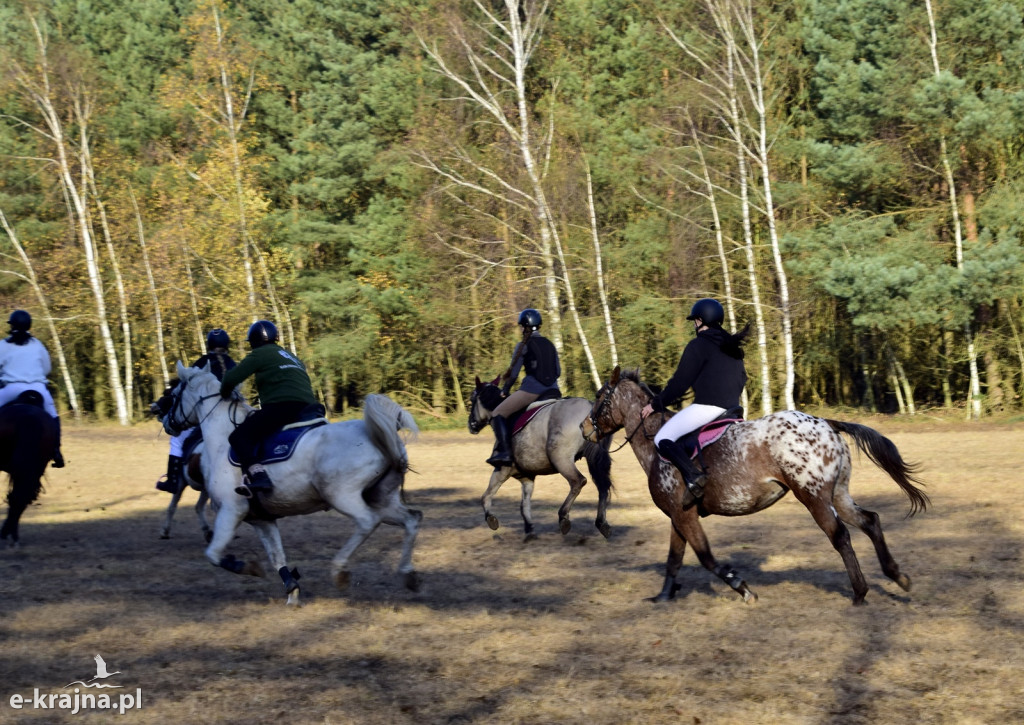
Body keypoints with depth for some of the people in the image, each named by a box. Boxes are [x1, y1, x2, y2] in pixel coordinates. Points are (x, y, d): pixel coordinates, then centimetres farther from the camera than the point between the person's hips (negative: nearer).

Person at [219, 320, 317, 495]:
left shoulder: (260, 353, 5)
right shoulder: (290, 356, 31)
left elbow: (232, 378, -2)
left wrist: (225, 394, 21)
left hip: (283, 405, -9)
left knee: (239, 436, -11)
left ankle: (259, 476, -33)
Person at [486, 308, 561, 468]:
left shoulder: (524, 345, -1)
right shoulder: (550, 345, 17)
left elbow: (513, 373, 1)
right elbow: (558, 372, 19)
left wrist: (504, 390, 15)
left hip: (532, 388, -7)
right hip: (553, 391, 7)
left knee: (497, 414, 0)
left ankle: (504, 452, -14)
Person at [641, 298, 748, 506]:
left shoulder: (698, 345, -6)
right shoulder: (731, 346, 19)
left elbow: (680, 382, -8)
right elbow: (742, 379, 22)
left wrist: (656, 404, 0)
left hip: (706, 406, -9)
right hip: (731, 407, 9)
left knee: (663, 439, -8)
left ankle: (693, 477, -29)